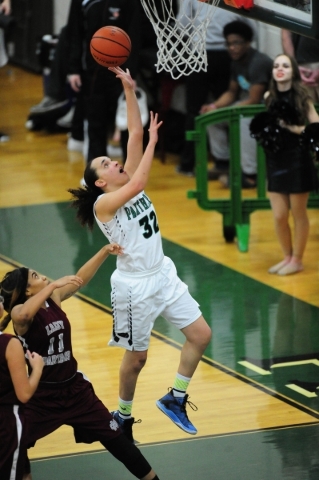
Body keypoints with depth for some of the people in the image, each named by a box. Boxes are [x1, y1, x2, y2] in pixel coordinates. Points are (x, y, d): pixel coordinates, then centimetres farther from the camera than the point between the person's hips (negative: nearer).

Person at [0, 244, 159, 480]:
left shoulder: (54, 299, -2)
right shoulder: (19, 313, -20)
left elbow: (80, 279, 8)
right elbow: (23, 315, -45)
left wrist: (104, 252, -2)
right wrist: (53, 285, -42)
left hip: (74, 388, 5)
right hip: (41, 395, -5)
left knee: (115, 438, 10)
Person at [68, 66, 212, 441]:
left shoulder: (129, 184, 4)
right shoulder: (103, 203, -15)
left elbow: (134, 134, -2)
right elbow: (137, 185, -33)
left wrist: (129, 90, -8)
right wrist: (153, 142, -26)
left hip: (163, 275, 7)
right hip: (135, 286, -7)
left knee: (200, 334, 2)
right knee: (137, 357, 5)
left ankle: (175, 399, 16)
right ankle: (123, 416, 27)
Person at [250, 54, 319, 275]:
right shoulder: (269, 97, 4)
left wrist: (293, 128, -21)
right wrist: (263, 129, -2)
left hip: (298, 161, -4)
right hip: (275, 162, 4)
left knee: (298, 213, 7)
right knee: (279, 216, 5)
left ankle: (297, 260, 19)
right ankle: (287, 257, 25)